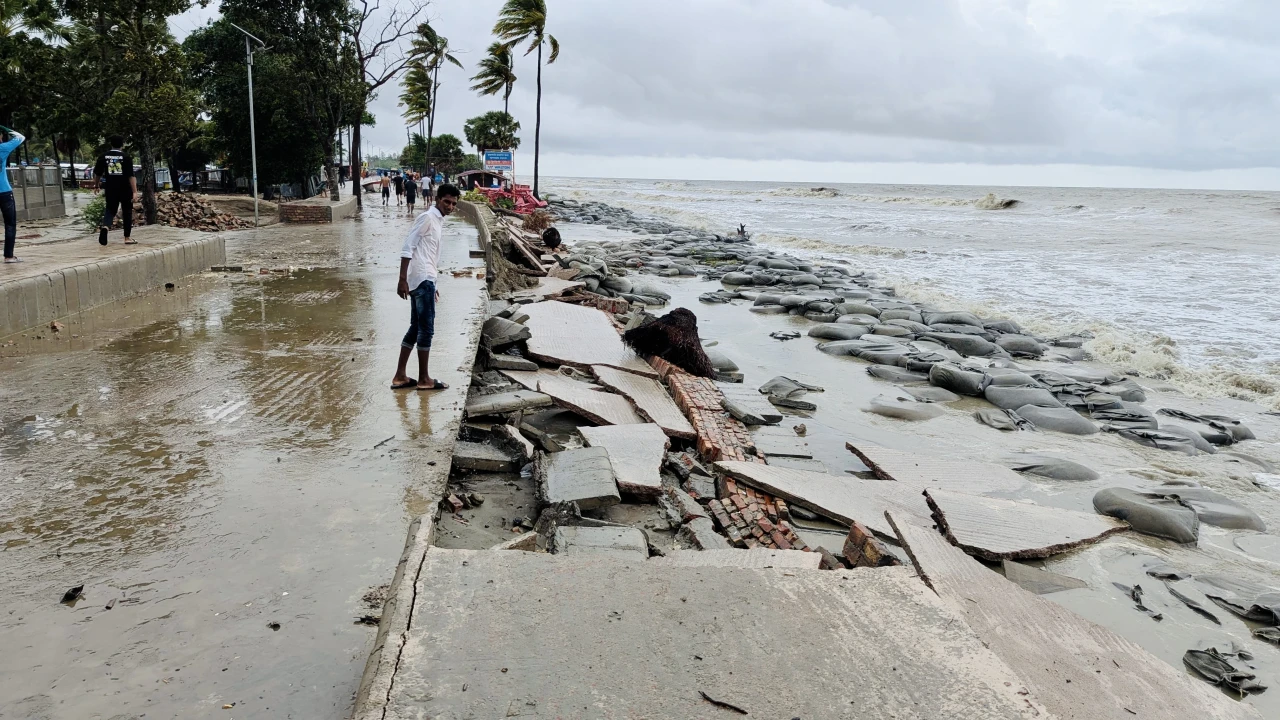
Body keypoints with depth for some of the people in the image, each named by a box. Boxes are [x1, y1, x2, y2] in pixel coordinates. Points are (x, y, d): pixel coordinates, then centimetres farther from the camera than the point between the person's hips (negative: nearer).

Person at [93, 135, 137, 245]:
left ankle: (105, 227, -19)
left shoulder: (103, 156, 2)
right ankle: (127, 237, 13)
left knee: (110, 210, 12)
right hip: (125, 189, -2)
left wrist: (97, 184, 28)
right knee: (127, 212, 10)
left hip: (111, 189, 2)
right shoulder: (126, 157, -8)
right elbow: (131, 176, -15)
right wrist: (135, 191, -16)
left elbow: (97, 174, 9)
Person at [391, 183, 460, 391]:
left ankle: (400, 376, 17)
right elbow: (407, 248, -16)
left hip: (424, 280, 10)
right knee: (426, 329, -4)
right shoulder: (427, 217, -10)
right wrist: (402, 280, -21)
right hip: (422, 280, -10)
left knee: (416, 328, 12)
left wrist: (432, 285, 27)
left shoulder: (438, 221, 19)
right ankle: (424, 379, 4)